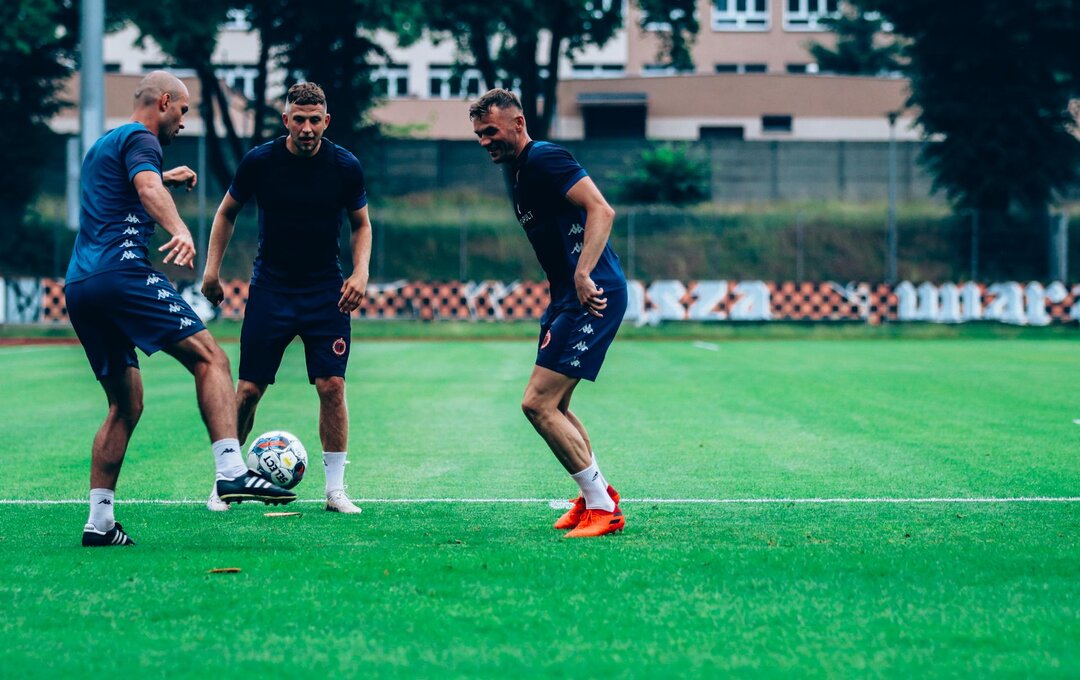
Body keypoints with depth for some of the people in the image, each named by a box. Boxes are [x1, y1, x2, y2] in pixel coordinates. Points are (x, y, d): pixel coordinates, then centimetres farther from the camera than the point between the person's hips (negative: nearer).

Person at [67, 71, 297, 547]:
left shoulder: (102, 145, 29)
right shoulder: (140, 139, 0)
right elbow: (148, 190, -23)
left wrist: (164, 180, 60)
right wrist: (180, 230, -39)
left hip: (78, 288, 9)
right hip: (122, 272, -9)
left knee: (126, 404, 14)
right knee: (210, 358, -13)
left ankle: (99, 522, 7)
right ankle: (230, 470, -28)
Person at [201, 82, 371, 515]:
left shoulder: (345, 167, -7)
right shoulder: (259, 162, -8)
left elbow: (361, 223, 9)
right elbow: (227, 212, 8)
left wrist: (360, 272, -6)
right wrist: (212, 268, 1)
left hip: (326, 293, 0)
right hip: (270, 288, 0)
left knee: (332, 386, -8)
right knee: (249, 389, -3)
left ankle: (335, 488, 2)